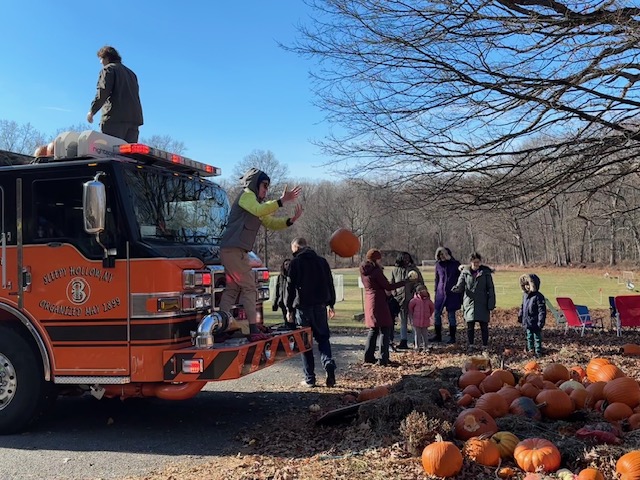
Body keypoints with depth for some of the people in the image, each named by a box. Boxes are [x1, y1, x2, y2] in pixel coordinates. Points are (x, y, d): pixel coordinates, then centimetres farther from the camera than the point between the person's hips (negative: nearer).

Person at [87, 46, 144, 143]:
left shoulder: (108, 69, 7)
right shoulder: (131, 73, 30)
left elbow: (103, 91, -7)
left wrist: (92, 111, -4)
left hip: (115, 117, -7)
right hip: (135, 118, 7)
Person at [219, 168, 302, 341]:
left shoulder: (256, 202, 26)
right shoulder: (247, 195, -5)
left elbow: (271, 223, 20)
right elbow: (259, 210, -26)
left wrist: (290, 220, 4)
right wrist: (282, 201, -29)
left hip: (234, 251, 10)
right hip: (234, 250, -10)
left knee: (232, 289, 9)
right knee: (249, 287, -10)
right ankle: (253, 329, -12)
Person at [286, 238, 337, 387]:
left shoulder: (295, 263, -4)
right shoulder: (322, 261, 9)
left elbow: (290, 287, -6)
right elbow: (330, 284, 11)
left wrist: (289, 309, 1)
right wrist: (331, 304, 17)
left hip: (303, 307, -3)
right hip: (320, 306, 3)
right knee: (323, 337, 14)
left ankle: (309, 378, 4)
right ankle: (329, 364, -12)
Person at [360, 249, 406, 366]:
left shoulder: (363, 272, 10)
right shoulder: (376, 271, -15)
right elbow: (388, 287, -14)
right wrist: (404, 282, -9)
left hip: (369, 302, 9)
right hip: (379, 302, -8)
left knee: (373, 329, 18)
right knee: (385, 329, -3)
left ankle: (368, 357, 18)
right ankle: (383, 359, -6)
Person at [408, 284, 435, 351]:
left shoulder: (428, 300, -1)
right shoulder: (415, 300, -9)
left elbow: (432, 308, 16)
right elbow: (410, 308, 2)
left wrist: (429, 315, 13)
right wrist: (411, 316, 5)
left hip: (425, 321, 2)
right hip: (417, 321, -2)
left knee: (424, 334, 10)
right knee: (417, 334, 4)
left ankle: (425, 346, 17)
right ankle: (418, 346, 12)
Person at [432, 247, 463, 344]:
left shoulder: (455, 264, -1)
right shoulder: (438, 264, 8)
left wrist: (461, 294, -2)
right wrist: (436, 291, 12)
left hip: (452, 293, -3)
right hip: (441, 293, 3)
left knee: (451, 315, 0)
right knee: (436, 314, 1)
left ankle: (452, 337, 10)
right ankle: (437, 335, 13)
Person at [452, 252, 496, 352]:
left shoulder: (485, 272, 0)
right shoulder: (465, 272, 2)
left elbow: (490, 289, 2)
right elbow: (460, 286, 3)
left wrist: (491, 304, -3)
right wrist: (456, 288, -21)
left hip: (482, 303, -1)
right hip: (469, 302, 1)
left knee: (484, 325, 3)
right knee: (470, 325, 2)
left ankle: (485, 345, 15)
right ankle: (470, 345, 16)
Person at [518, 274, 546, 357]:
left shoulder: (538, 296, -18)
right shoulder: (525, 295, 6)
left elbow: (542, 311, -18)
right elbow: (522, 307, 19)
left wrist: (540, 322, -19)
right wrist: (520, 316, 18)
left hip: (535, 324, -7)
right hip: (527, 323, 7)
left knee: (537, 338, 6)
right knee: (529, 338, 20)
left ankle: (538, 352, 15)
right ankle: (530, 350, 33)